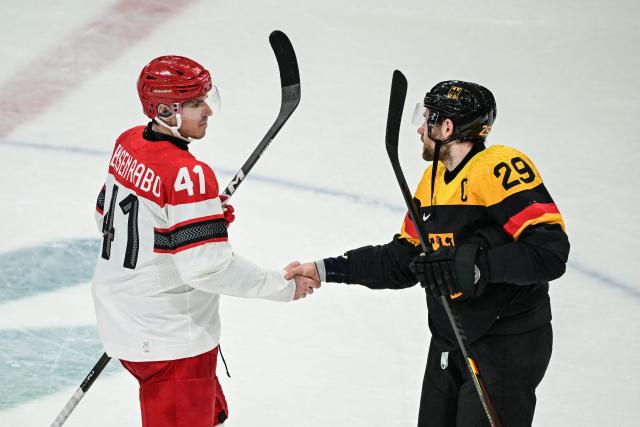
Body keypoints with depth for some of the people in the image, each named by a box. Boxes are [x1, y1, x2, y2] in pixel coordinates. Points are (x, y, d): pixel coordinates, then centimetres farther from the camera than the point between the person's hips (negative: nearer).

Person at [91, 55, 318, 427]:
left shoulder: (128, 144, 1)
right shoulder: (187, 175, -26)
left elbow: (107, 216, 14)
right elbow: (207, 268, -29)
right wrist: (284, 286, -20)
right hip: (170, 339, -9)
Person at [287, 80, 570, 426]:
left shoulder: (501, 169, -19)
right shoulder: (432, 179, 10)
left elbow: (551, 250, -26)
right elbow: (402, 260, 15)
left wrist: (477, 266, -33)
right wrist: (326, 270, 9)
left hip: (507, 347, -9)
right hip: (448, 345, 9)